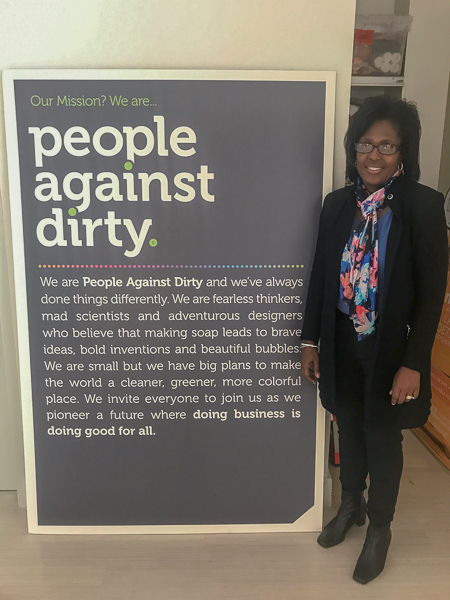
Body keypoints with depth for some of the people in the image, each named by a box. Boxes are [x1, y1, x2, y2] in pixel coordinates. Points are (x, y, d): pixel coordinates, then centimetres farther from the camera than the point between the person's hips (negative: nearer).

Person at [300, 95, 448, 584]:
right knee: (349, 427, 20)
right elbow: (320, 277, 4)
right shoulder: (337, 204, 0)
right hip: (342, 342, 4)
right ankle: (352, 503, 46)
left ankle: (380, 527, 37)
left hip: (390, 346, -3)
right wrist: (310, 341, 4)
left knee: (382, 436, 13)